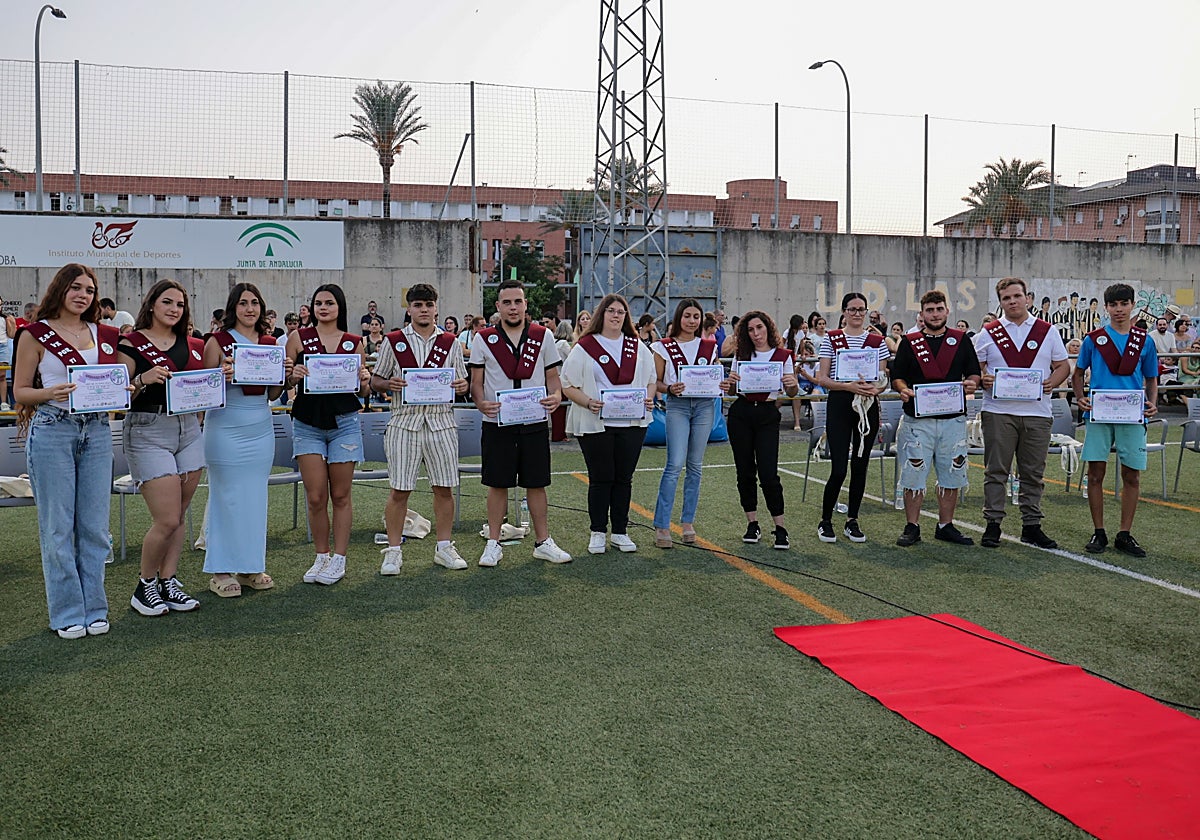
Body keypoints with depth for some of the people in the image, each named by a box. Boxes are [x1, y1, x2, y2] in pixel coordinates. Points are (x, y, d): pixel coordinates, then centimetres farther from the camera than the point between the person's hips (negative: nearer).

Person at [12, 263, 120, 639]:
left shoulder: (105, 334, 12)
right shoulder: (36, 334, 1)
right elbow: (19, 391, 1)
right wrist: (52, 393, -18)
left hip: (97, 431, 4)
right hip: (52, 432, -4)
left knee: (95, 525, 6)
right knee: (57, 526, 2)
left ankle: (94, 608, 17)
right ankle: (67, 613, 12)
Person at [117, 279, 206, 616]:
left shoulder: (193, 345, 13)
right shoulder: (131, 344, -3)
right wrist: (142, 379, -22)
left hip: (189, 430, 6)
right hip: (147, 432, -6)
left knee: (178, 517, 8)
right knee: (166, 520, -8)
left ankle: (168, 582, 19)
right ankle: (145, 586, 12)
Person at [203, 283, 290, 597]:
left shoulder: (270, 343, 10)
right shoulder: (218, 341, -4)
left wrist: (284, 374, -4)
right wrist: (223, 376, -22)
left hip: (261, 427, 5)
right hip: (226, 428, -5)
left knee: (255, 496, 10)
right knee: (227, 496, -1)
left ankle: (251, 566, 20)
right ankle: (221, 571, 9)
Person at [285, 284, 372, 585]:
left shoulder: (354, 343, 7)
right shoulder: (299, 337, 5)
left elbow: (363, 391, 11)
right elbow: (283, 379, 5)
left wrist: (364, 381, -11)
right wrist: (294, 375, -16)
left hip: (343, 423, 0)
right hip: (307, 423, 0)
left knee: (340, 495, 4)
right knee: (316, 496, -2)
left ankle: (339, 559, 14)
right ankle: (321, 557, 15)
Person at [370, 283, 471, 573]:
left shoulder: (451, 342, 9)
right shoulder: (394, 341, 5)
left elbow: (462, 382, 14)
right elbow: (375, 380, 9)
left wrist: (461, 386, -9)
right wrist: (389, 384, -12)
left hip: (441, 421, 2)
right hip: (404, 421, -1)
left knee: (444, 488, 5)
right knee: (399, 490, 0)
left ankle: (444, 547, 18)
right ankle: (394, 551, 11)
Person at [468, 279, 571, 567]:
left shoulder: (543, 336, 5)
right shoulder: (484, 339, 3)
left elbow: (552, 376, 9)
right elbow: (476, 381, 3)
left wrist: (556, 395, -12)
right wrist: (481, 403, -17)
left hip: (534, 423, 1)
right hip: (497, 423, -1)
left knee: (536, 484, 6)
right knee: (497, 484, 6)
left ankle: (543, 542, 18)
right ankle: (493, 543, 17)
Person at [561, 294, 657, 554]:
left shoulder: (638, 347, 13)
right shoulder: (585, 347, 0)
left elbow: (652, 378, 18)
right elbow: (568, 385, -2)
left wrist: (649, 398, -2)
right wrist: (588, 402, -18)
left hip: (632, 424, 3)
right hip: (595, 424, -3)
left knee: (624, 478, 8)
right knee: (600, 479, 1)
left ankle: (620, 532, 18)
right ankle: (598, 533, 13)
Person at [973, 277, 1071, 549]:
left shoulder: (1048, 331, 10)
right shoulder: (988, 333, 7)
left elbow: (1063, 366, 12)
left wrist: (1052, 382, -8)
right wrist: (982, 380, -15)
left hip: (1037, 413, 1)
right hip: (998, 412, -1)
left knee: (1033, 473, 7)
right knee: (995, 471, 1)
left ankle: (1031, 525, 16)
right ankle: (993, 524, 8)